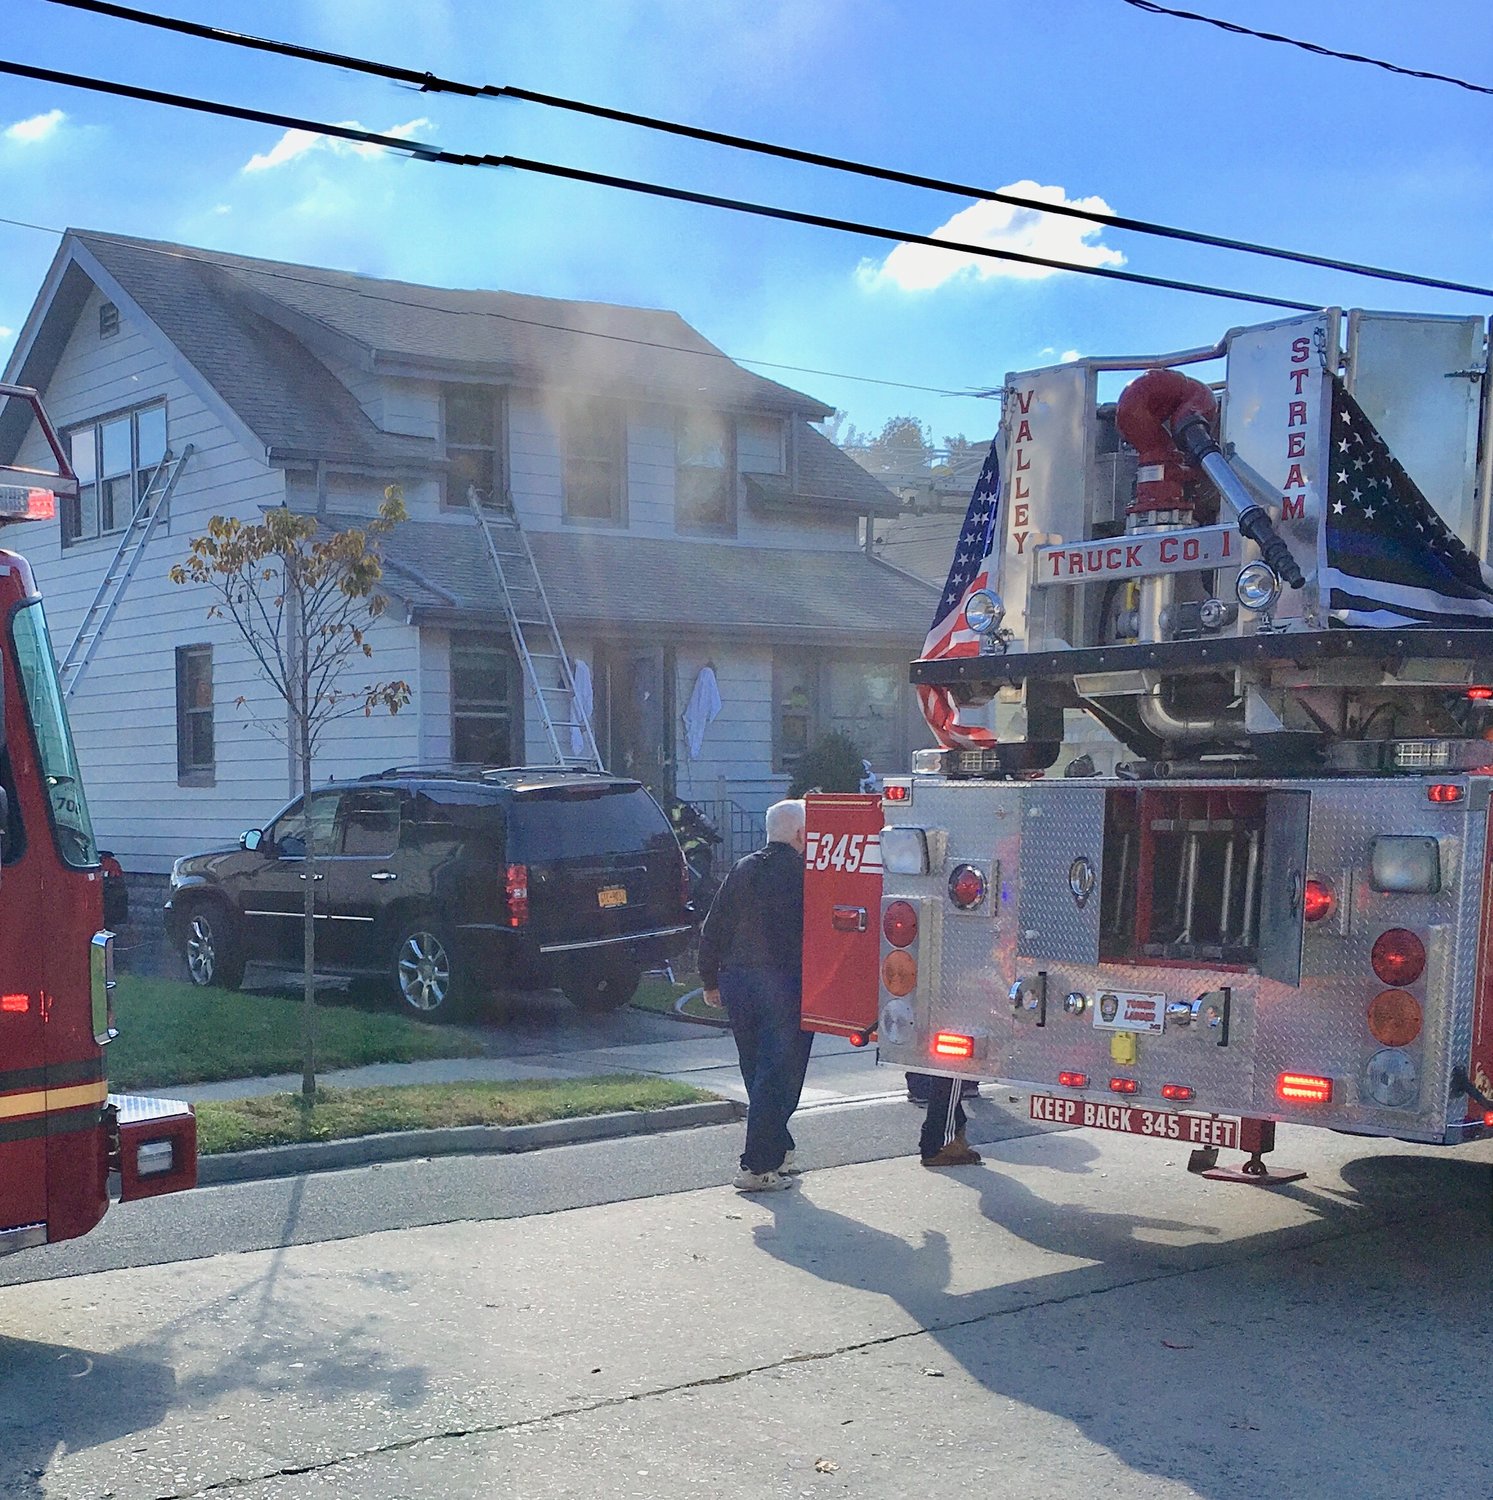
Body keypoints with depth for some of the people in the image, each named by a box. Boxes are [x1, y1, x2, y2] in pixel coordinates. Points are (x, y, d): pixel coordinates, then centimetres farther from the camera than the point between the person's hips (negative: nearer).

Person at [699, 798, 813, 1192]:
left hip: (737, 982, 6)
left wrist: (711, 981, 18)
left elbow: (712, 930, 11)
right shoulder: (803, 873, -7)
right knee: (779, 1075, -1)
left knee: (757, 1073, 17)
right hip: (784, 984, -6)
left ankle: (779, 1150, 27)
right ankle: (759, 1166, -4)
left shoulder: (741, 870, 10)